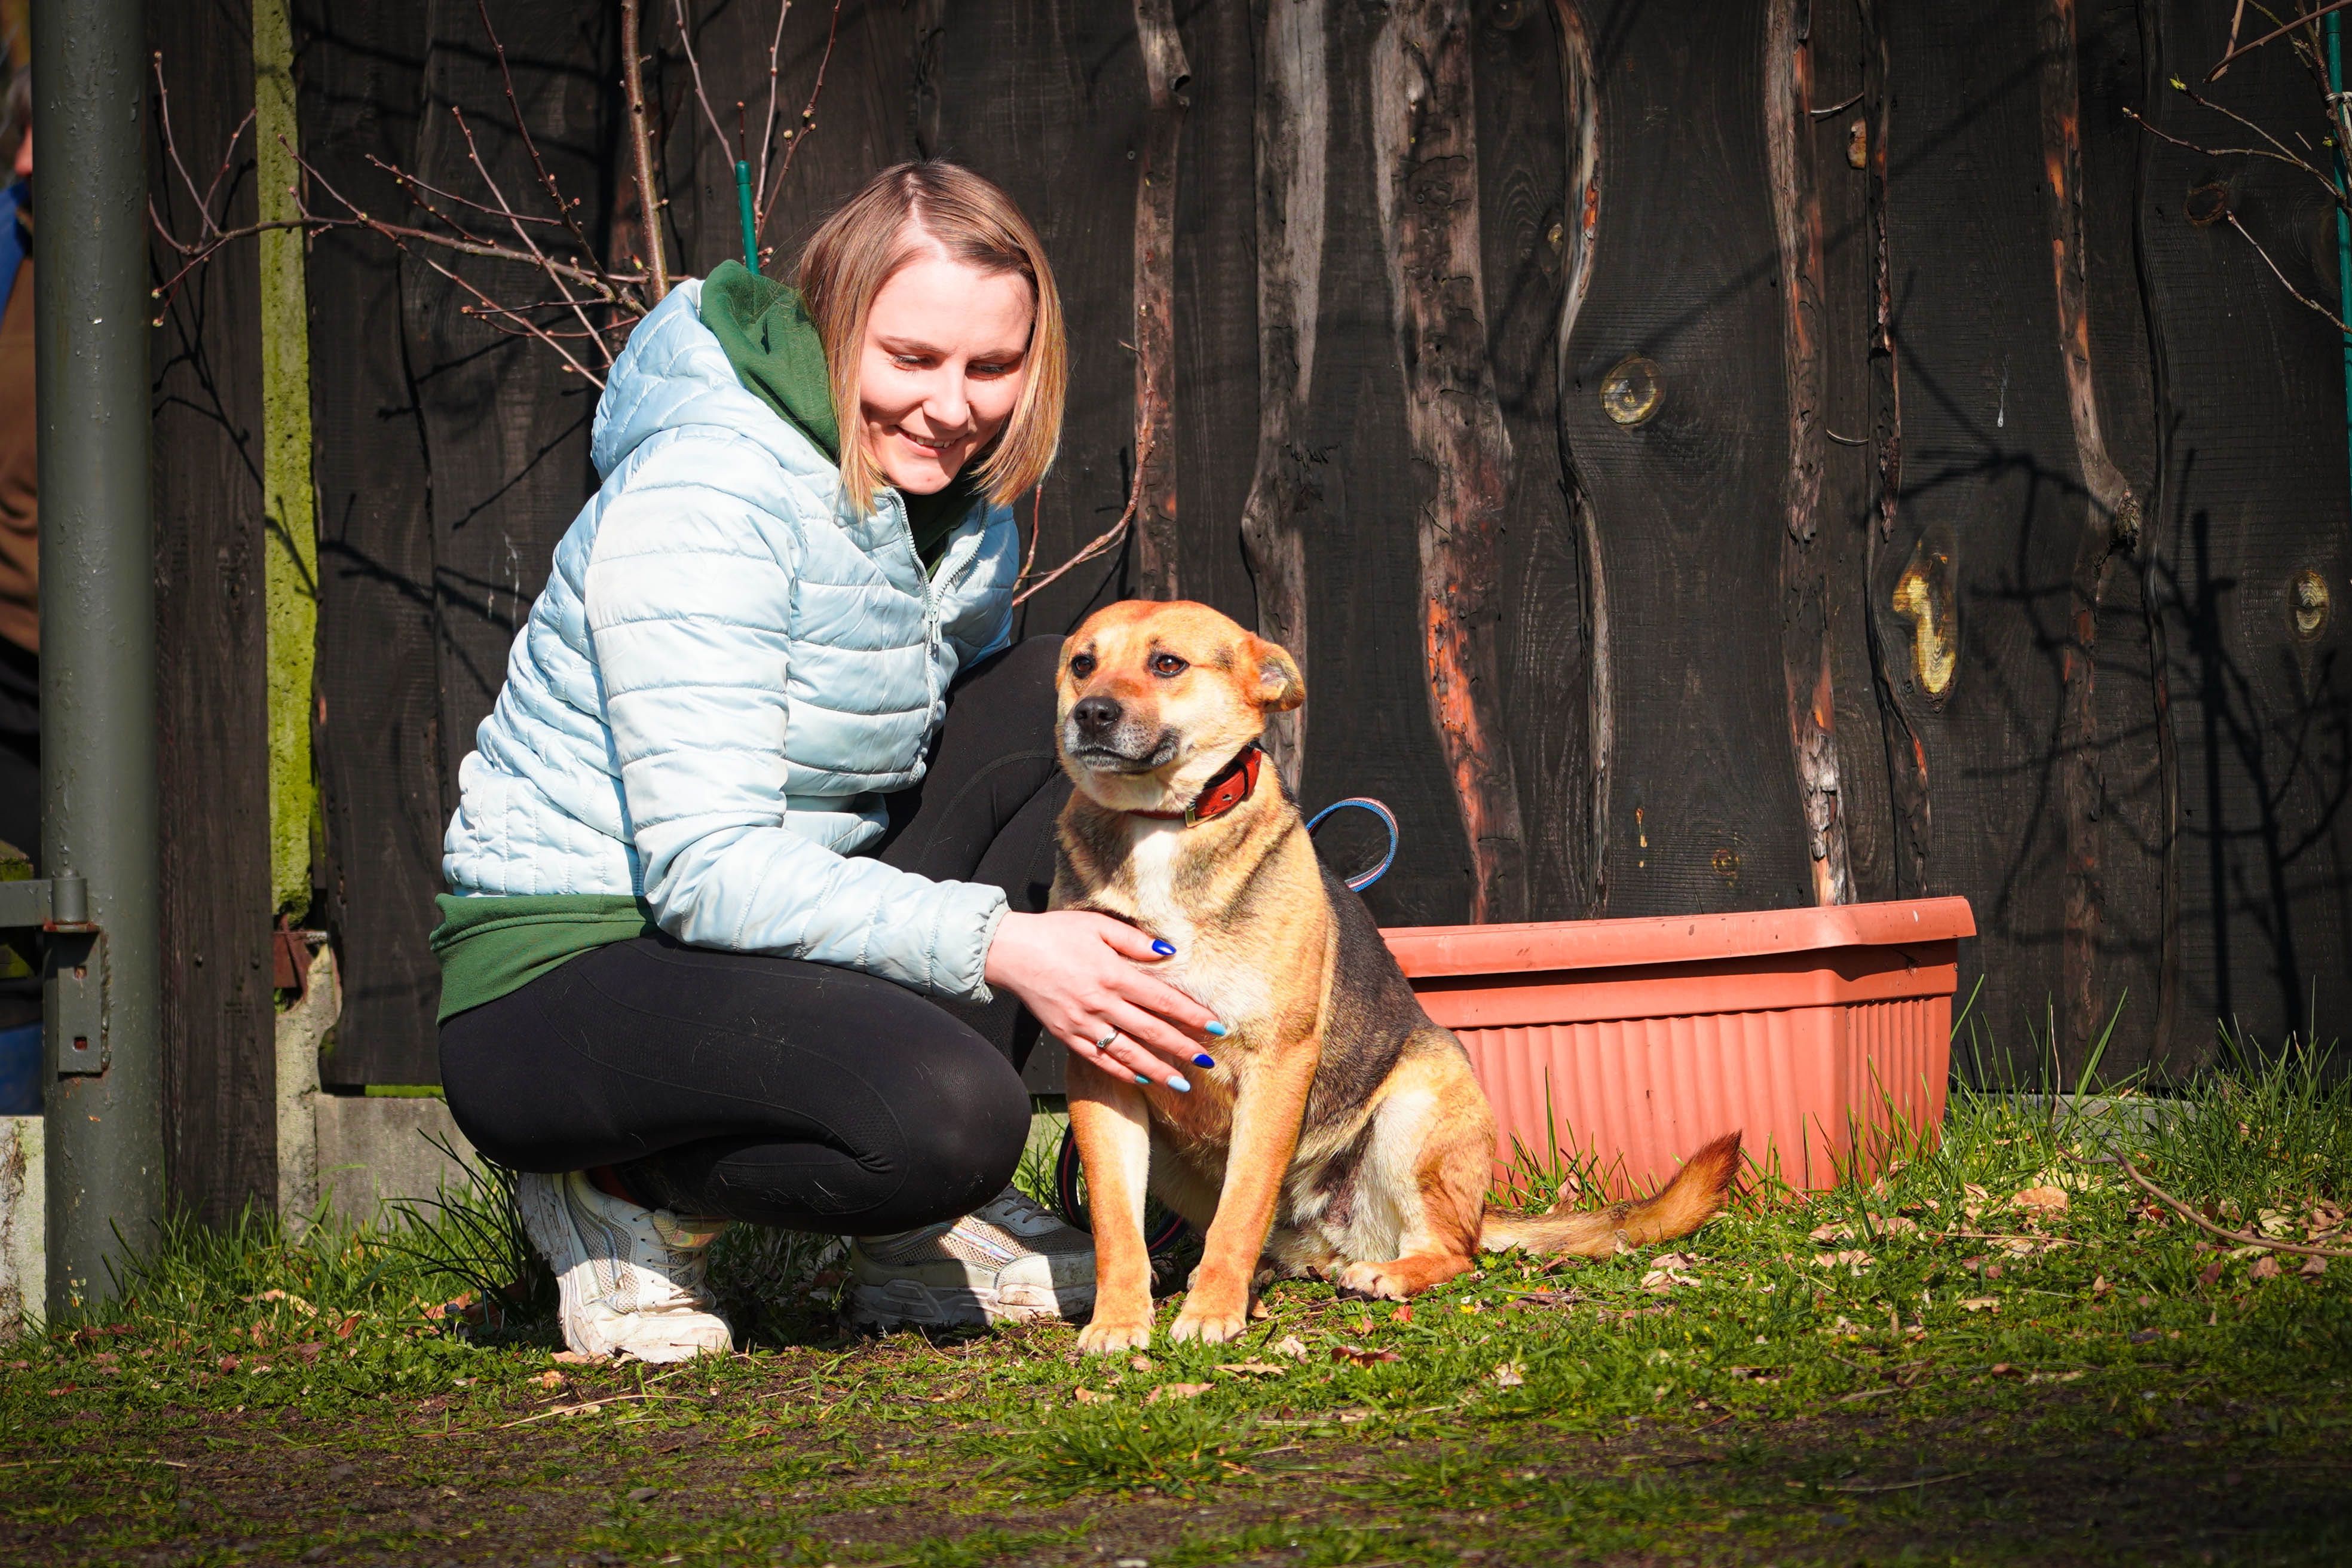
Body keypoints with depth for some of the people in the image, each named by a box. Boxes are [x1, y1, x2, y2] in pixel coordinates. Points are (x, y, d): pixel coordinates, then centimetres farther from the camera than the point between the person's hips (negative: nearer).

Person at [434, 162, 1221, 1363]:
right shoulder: (706, 498, -21)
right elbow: (707, 869, -27)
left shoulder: (960, 504, 6)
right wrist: (993, 943, -35)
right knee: (948, 1118, -34)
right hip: (562, 981, -9)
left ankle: (923, 1231, -3)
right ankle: (633, 1200, -2)